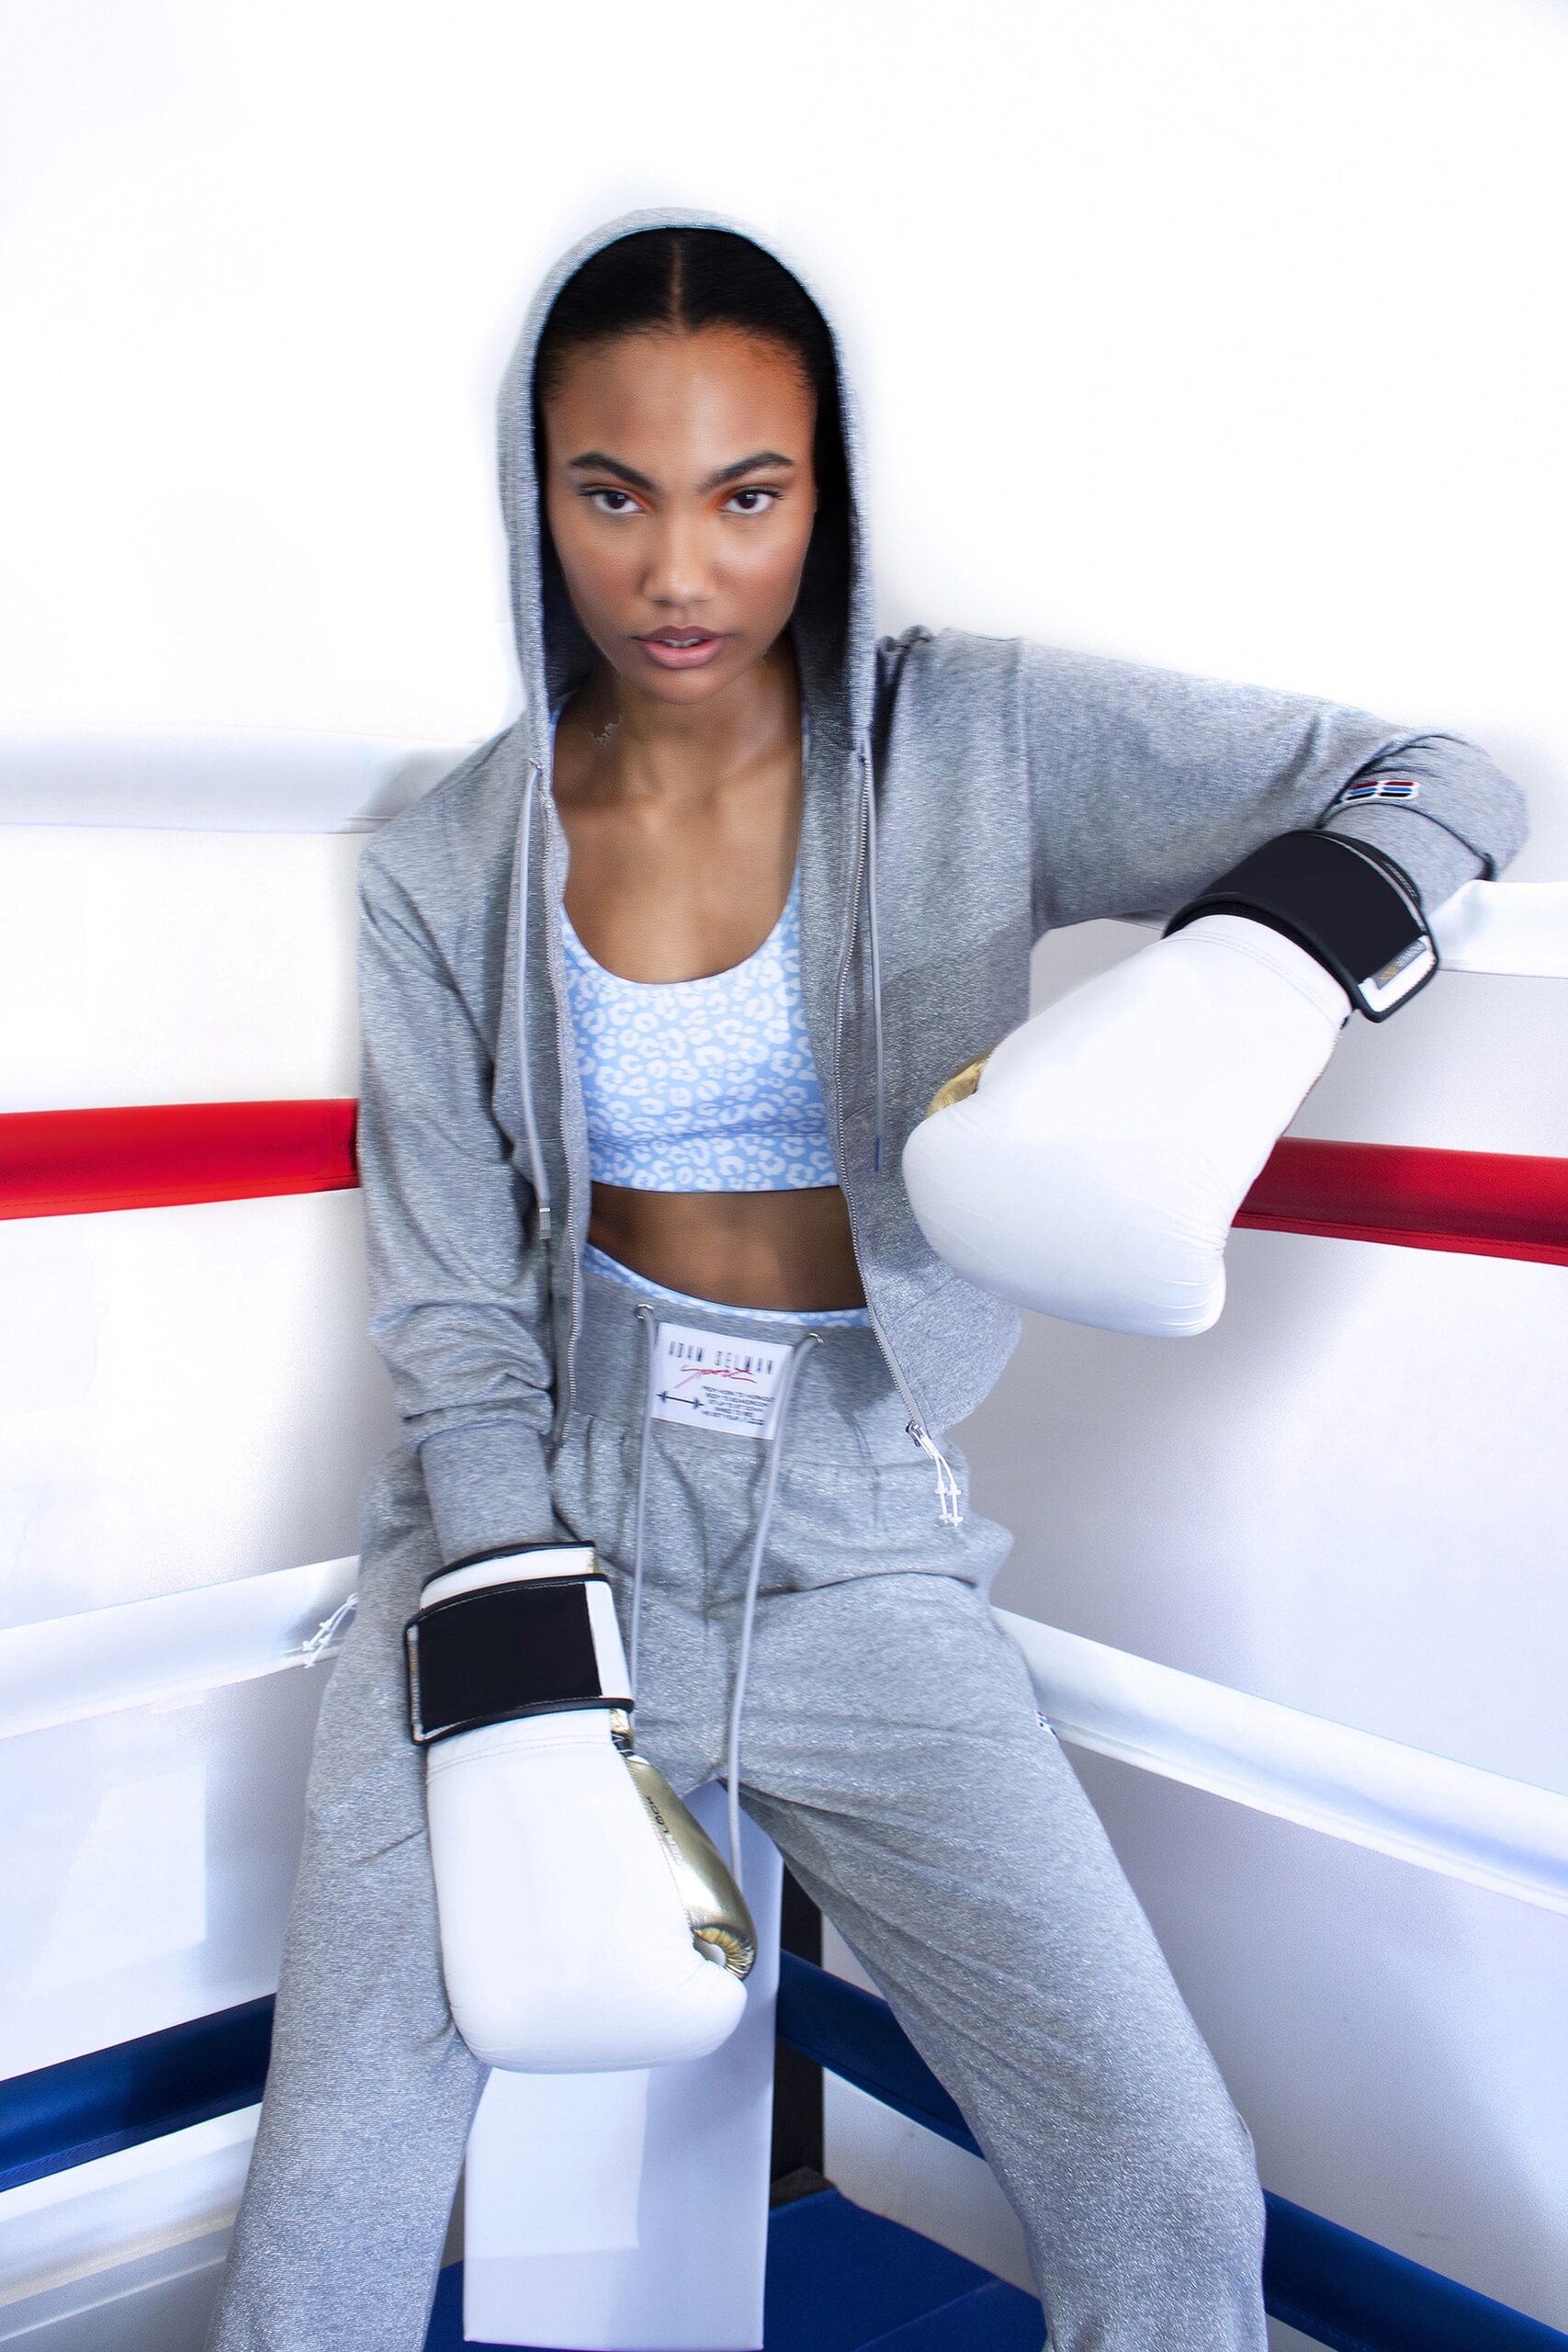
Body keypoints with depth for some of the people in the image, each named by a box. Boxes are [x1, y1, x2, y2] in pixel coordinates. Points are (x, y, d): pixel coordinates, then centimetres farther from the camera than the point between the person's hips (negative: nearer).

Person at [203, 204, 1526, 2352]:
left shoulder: (969, 744, -4)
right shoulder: (447, 873, -1)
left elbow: (1446, 788, -4)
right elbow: (453, 1320, 0)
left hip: (857, 1551, 0)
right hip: (539, 1514, 1)